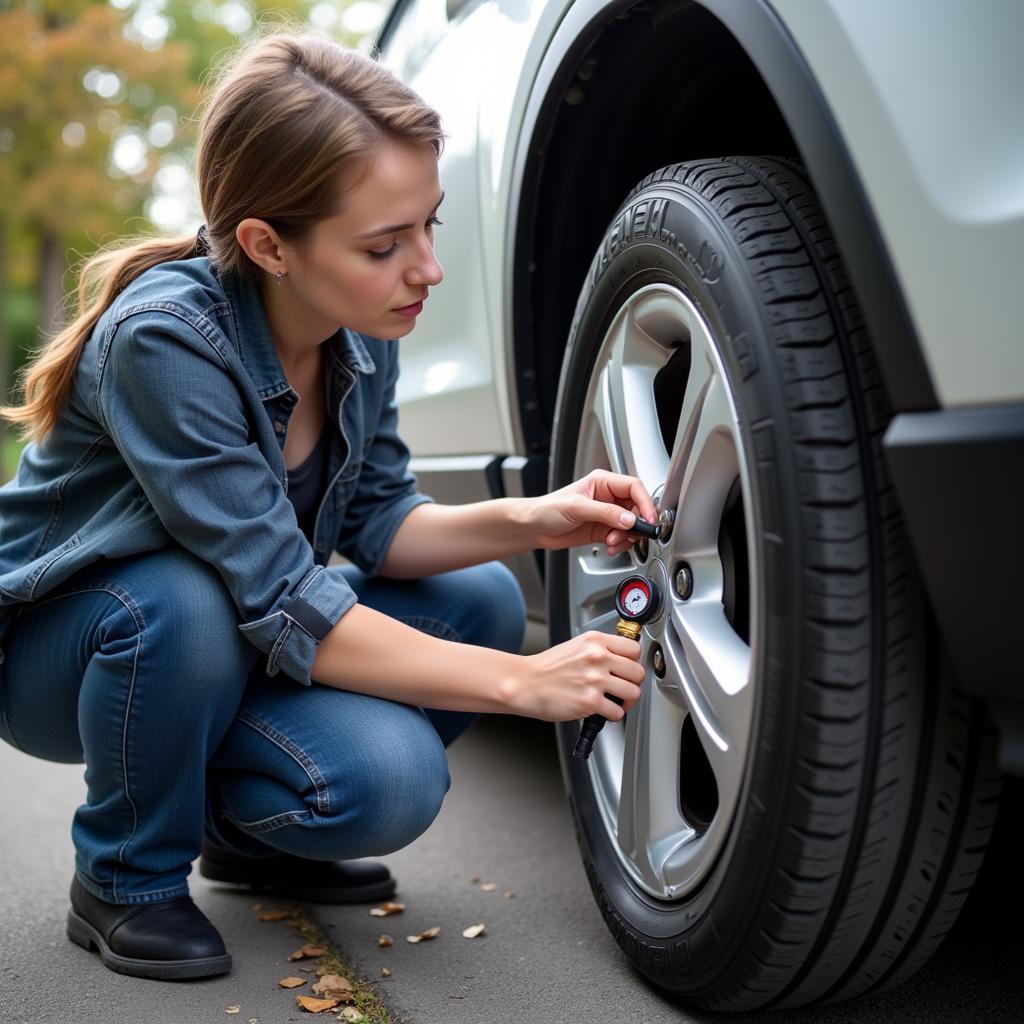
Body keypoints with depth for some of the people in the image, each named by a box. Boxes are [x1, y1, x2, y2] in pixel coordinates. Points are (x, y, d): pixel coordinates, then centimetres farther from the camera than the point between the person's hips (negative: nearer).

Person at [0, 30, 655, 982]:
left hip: (230, 641, 6)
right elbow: (287, 610, -33)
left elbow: (376, 522, -4)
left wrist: (528, 520, -21)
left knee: (481, 600, -13)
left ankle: (249, 835, 10)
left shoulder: (361, 329, -12)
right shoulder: (163, 338, -33)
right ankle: (126, 878, -5)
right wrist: (523, 682, -32)